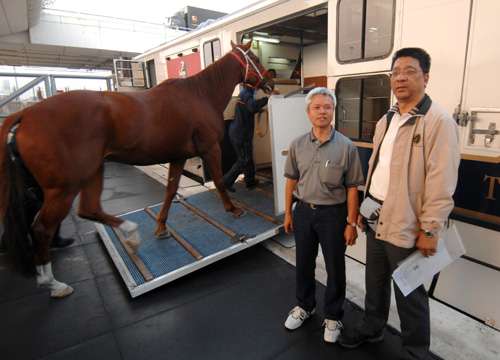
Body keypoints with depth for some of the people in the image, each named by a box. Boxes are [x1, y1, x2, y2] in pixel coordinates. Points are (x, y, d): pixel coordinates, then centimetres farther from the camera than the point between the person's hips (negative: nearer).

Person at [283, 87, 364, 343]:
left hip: (333, 213, -3)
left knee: (335, 268, 12)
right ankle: (305, 305, 43)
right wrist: (288, 213, 8)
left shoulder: (346, 147, -10)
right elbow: (291, 180, 6)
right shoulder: (297, 145, -1)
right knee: (303, 263, 18)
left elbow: (352, 188, -8)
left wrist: (351, 223, -8)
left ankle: (333, 316, 35)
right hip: (303, 211, 3)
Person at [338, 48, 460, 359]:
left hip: (407, 226, -6)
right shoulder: (386, 120, 10)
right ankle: (372, 328, 44)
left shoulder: (439, 121, -13)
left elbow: (442, 182, -16)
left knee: (410, 294, 11)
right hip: (376, 219, 7)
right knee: (375, 282, 22)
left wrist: (430, 230, -17)